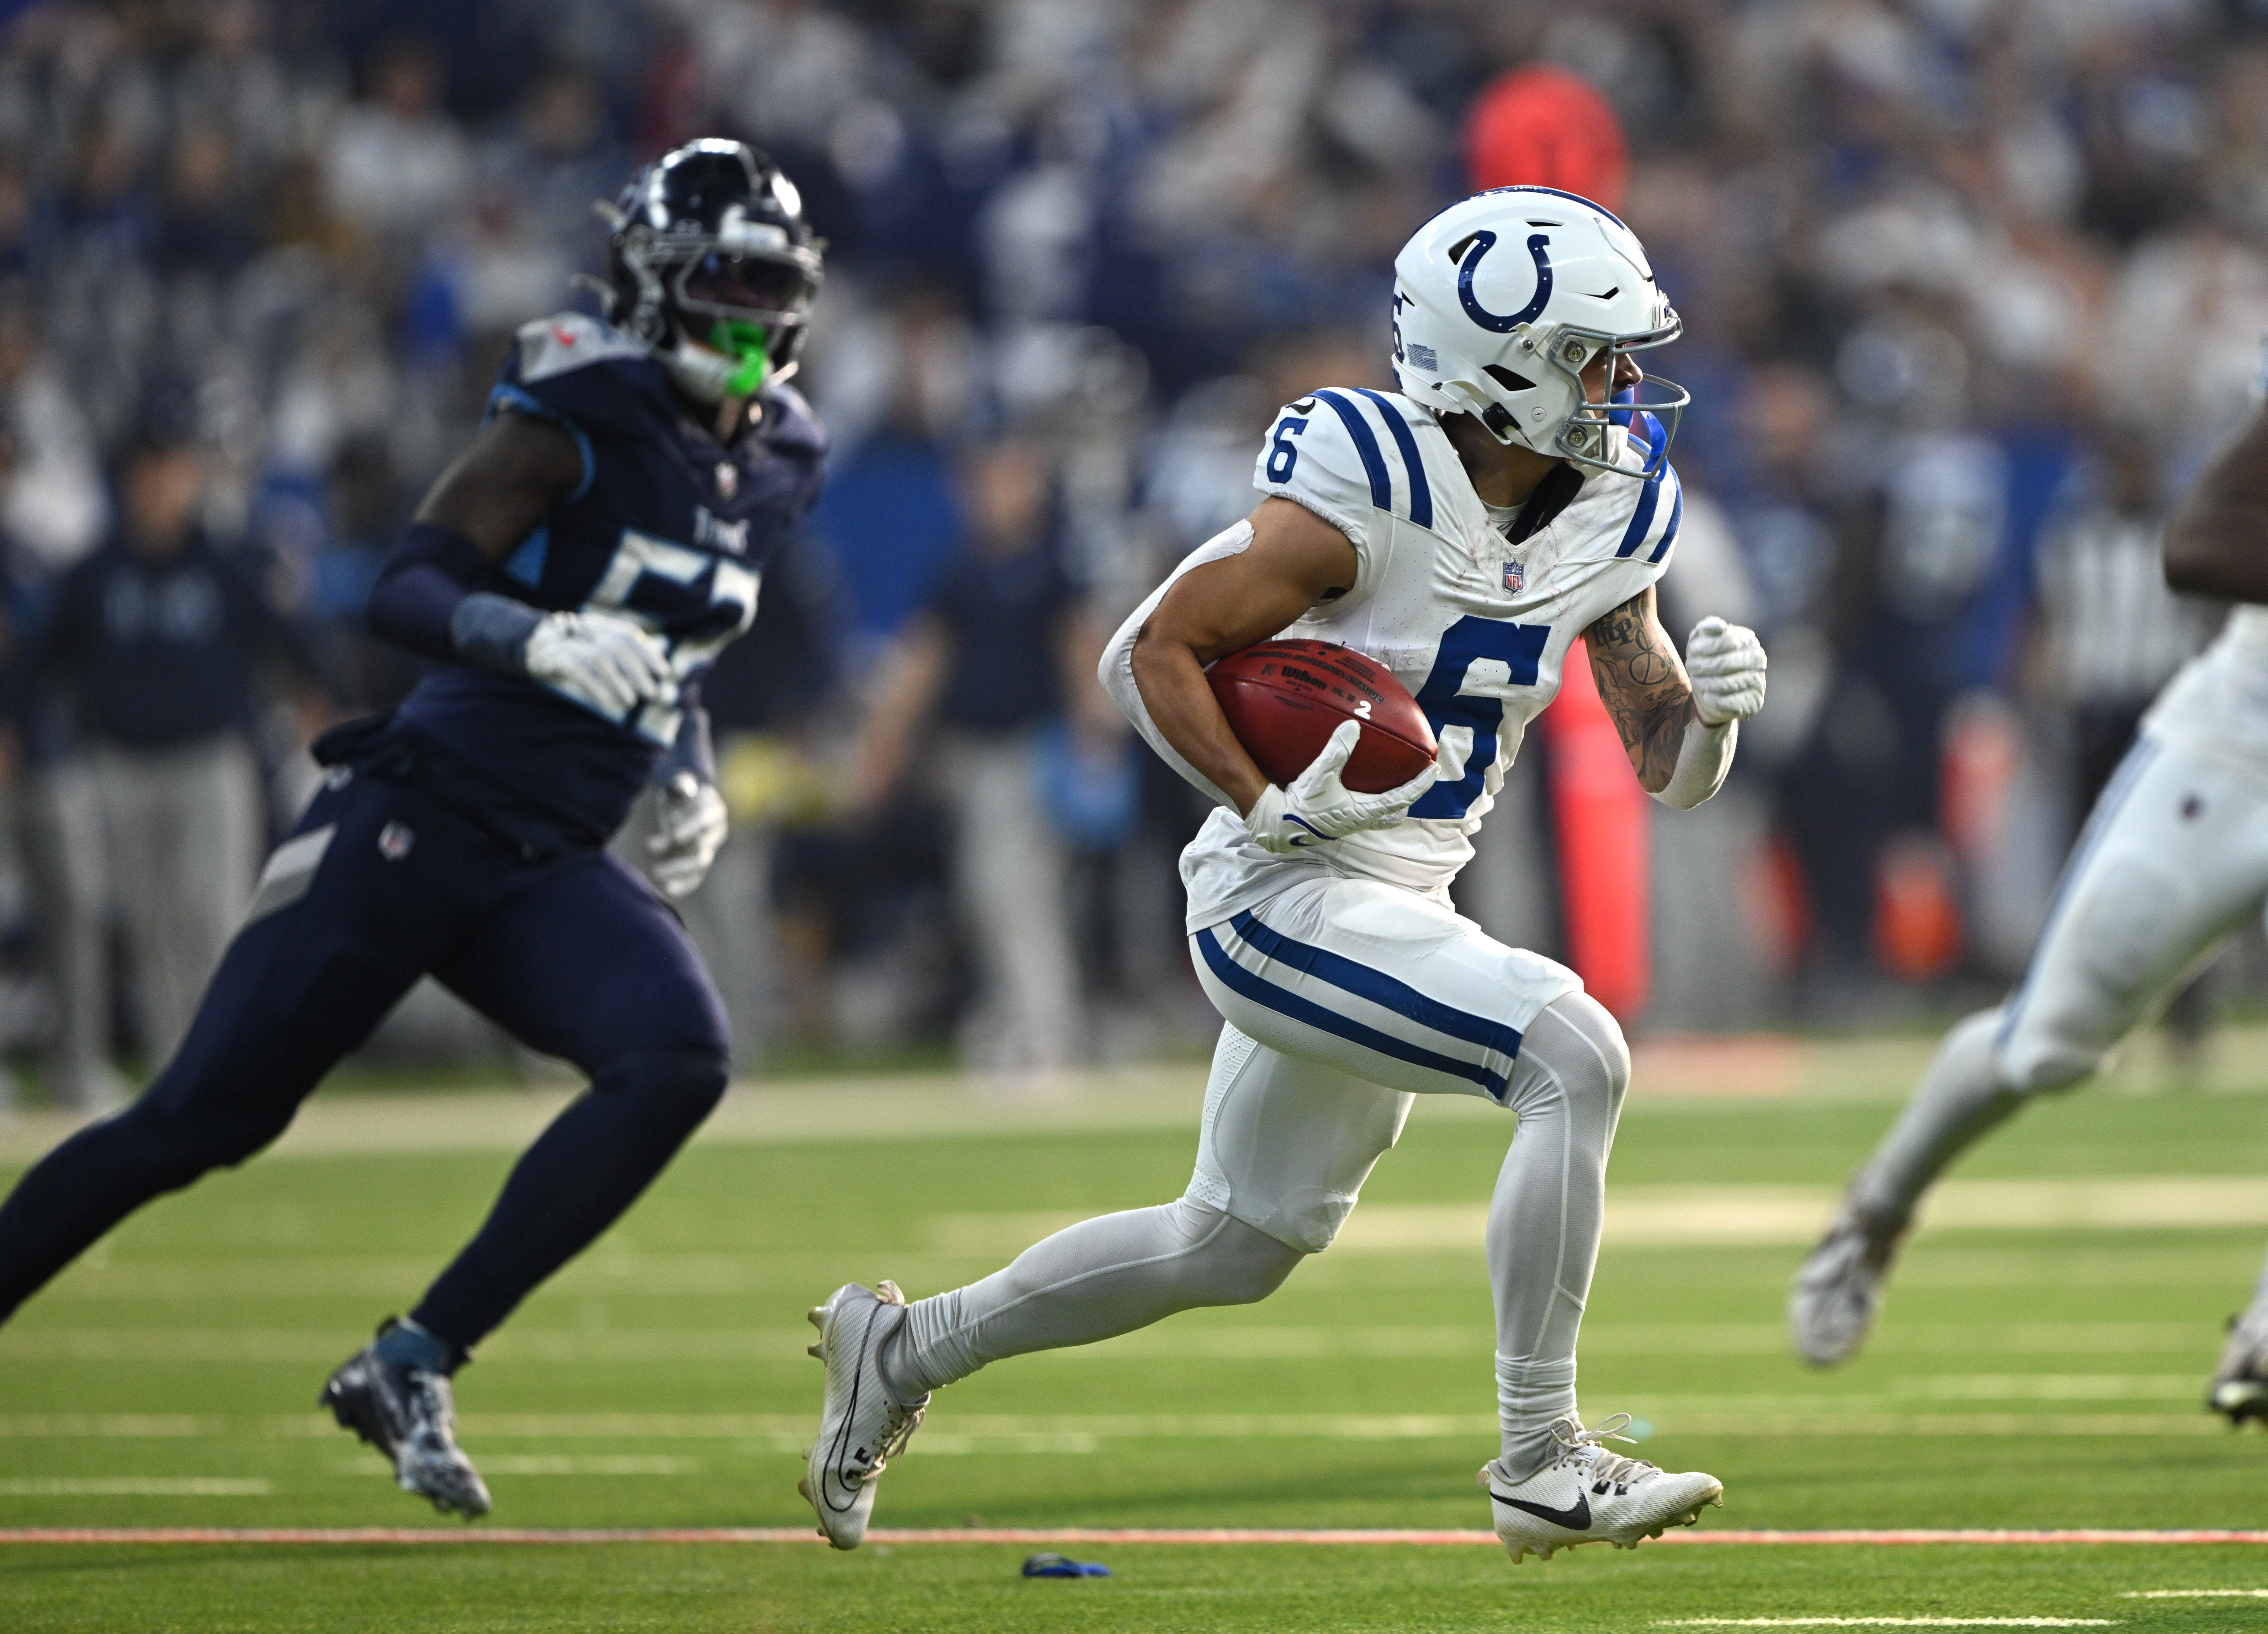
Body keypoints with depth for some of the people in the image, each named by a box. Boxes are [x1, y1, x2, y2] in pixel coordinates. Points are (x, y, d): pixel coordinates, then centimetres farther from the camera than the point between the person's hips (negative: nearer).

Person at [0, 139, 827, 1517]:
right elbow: (407, 589, -21)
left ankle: (413, 1367, -13)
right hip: (420, 823, -6)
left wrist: (691, 771, 13)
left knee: (679, 1065, -20)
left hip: (553, 871, 6)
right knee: (199, 1121, -3)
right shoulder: (585, 416, -13)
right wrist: (531, 637, -39)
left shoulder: (779, 463, 10)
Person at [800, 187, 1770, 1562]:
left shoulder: (1608, 515, 4)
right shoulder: (1370, 491, -19)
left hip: (1402, 909, 9)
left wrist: (1712, 708, -14)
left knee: (1237, 1248, 20)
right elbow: (1157, 652, -14)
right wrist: (1271, 810, -24)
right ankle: (1541, 1461, -18)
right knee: (1577, 1061, -24)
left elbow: (1669, 769, 8)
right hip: (1287, 896, -9)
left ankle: (909, 1348, 37)